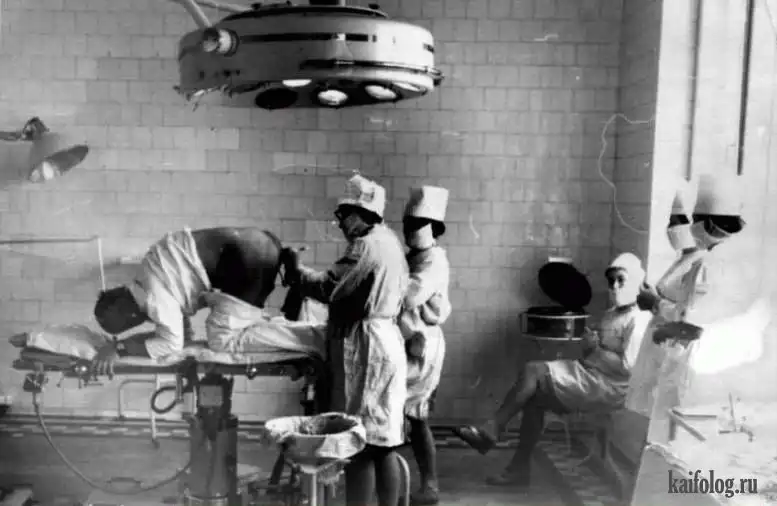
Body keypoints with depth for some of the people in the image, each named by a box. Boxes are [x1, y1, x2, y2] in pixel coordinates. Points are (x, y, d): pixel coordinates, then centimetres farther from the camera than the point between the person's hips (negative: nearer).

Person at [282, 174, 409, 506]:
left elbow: (329, 288, -18)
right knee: (383, 442, 12)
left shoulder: (365, 245, -14)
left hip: (363, 348, -10)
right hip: (386, 342, 10)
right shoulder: (388, 241, 16)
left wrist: (296, 270, -3)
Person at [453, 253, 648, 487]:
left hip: (609, 387, -9)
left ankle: (492, 430, -9)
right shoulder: (610, 316, 18)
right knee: (534, 398, -8)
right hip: (590, 376, 9)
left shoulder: (637, 321, -12)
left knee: (533, 371, -18)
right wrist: (589, 346, -1)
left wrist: (595, 348, -12)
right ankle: (520, 467, -4)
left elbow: (627, 365, -22)